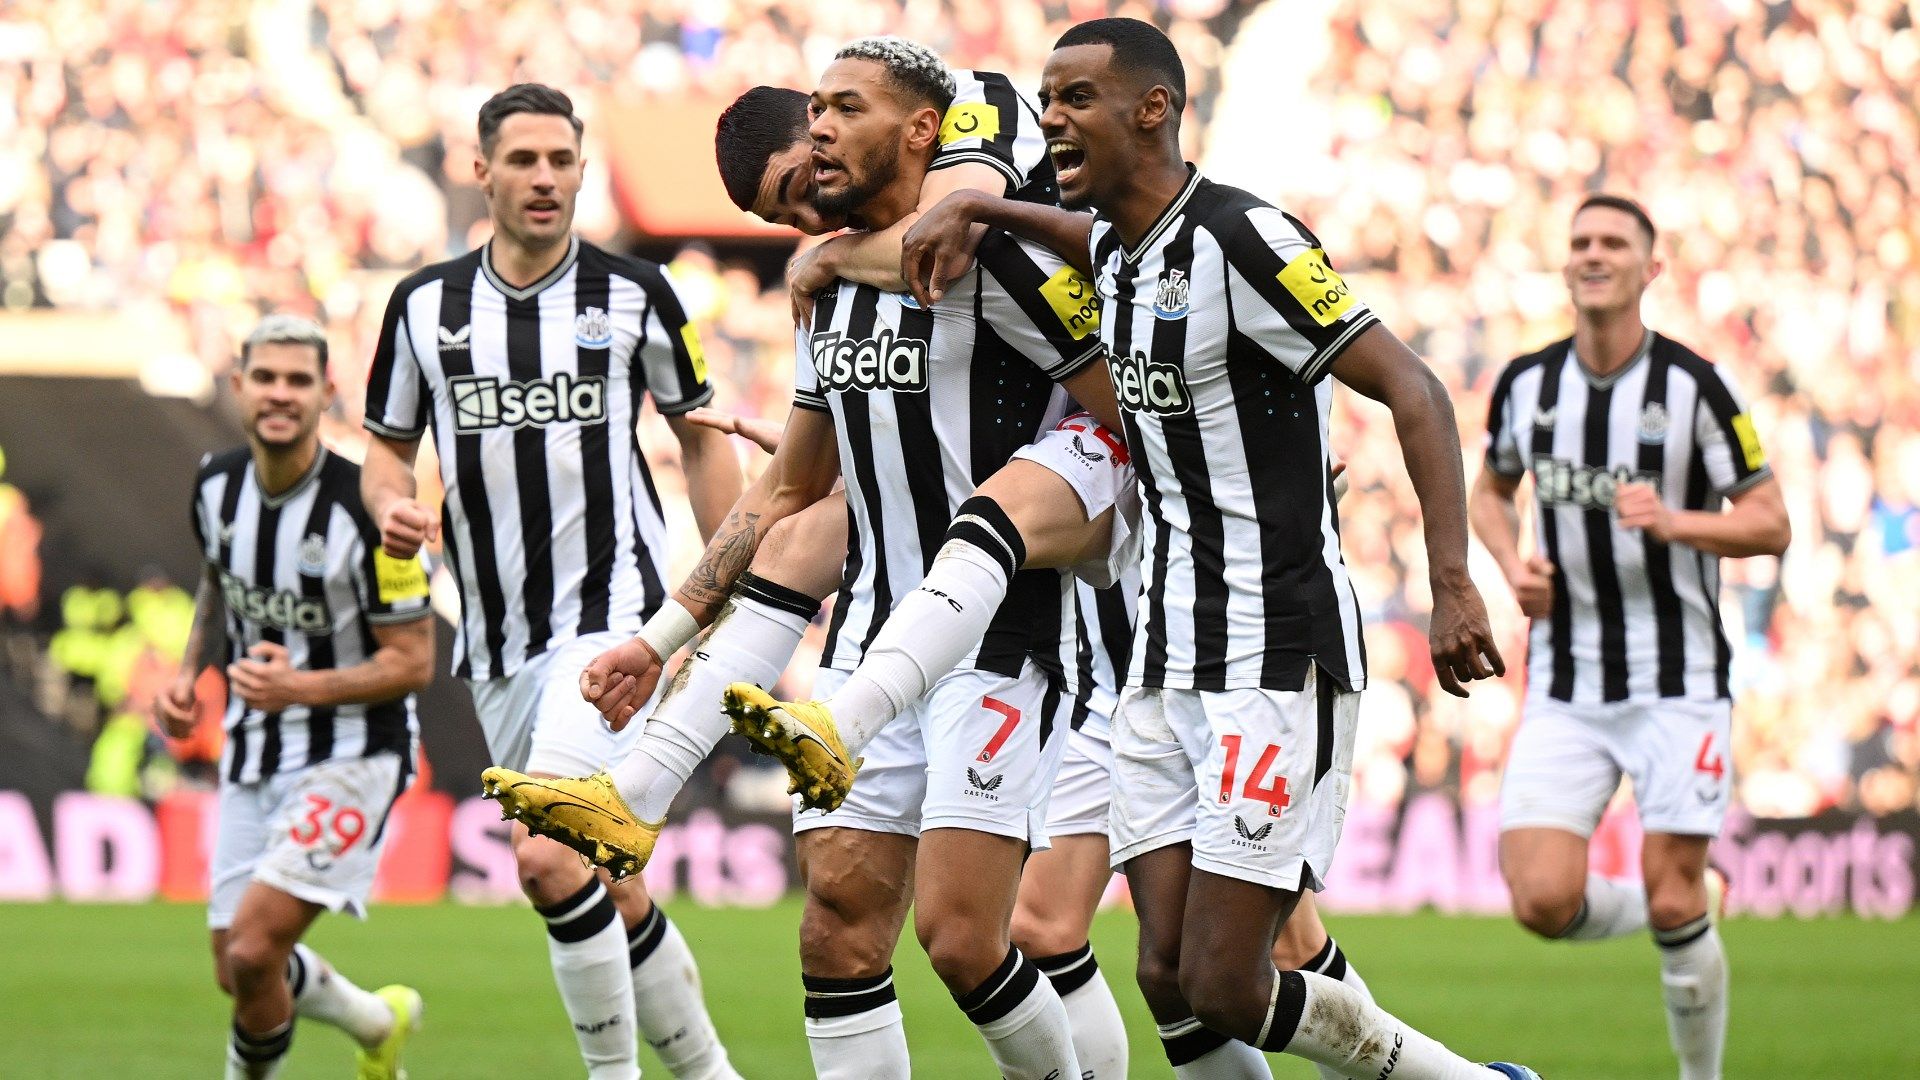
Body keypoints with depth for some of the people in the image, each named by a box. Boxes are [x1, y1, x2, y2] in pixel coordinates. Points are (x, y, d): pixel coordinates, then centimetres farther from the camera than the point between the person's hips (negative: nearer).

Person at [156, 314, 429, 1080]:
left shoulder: (367, 509, -20)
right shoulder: (216, 484, -1)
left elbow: (414, 661, -15)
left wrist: (303, 687, -28)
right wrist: (189, 676, 5)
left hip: (351, 758, -7)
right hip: (253, 753, 7)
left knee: (254, 950, -20)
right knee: (238, 974, 10)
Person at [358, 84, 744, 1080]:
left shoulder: (632, 295, -1)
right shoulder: (424, 306, 5)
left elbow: (700, 435, 10)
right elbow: (388, 444, 17)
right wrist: (390, 505, -7)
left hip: (611, 614, -4)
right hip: (495, 642, 4)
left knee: (546, 855, -22)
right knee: (604, 890, 10)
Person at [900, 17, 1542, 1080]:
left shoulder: (1242, 238, -15)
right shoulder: (1113, 247, 10)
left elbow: (1410, 389, -18)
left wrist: (1453, 587, -26)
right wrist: (967, 209, 19)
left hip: (1277, 659, -8)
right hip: (1164, 668, 8)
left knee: (1224, 989, -10)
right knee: (1169, 980, 1)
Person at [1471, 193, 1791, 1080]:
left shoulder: (1694, 385, -7)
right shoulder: (1526, 384, 3)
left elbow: (1770, 525, -6)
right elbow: (1491, 489, 22)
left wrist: (1672, 521, -23)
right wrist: (1513, 563, 1)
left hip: (1678, 682, -3)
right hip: (1565, 689, 3)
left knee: (1673, 905, -5)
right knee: (1543, 900, -11)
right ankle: (1677, 916, 21)